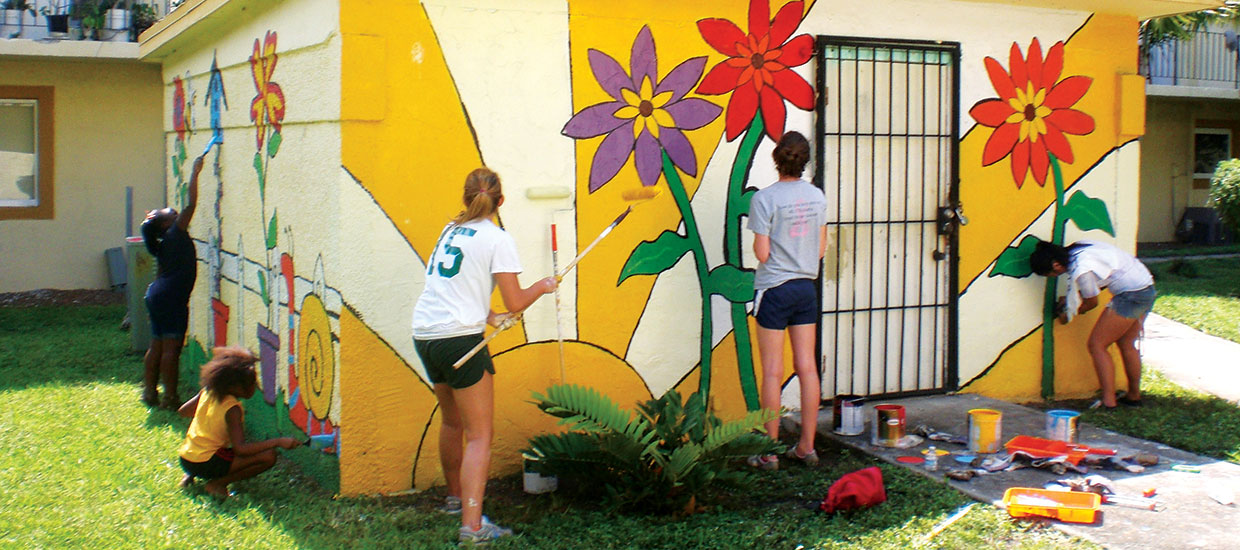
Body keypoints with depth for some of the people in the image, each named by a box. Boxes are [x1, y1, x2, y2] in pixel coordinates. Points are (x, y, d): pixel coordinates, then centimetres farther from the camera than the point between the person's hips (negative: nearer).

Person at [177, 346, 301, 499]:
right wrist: (278, 442, -27)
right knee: (268, 456, -17)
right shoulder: (232, 409, -19)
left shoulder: (208, 391, 2)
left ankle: (190, 475, 18)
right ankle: (217, 483, -6)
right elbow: (240, 448, -27)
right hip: (206, 463, -8)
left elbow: (183, 411, 18)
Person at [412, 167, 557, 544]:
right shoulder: (498, 239, -6)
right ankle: (472, 524, -12)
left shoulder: (451, 230, 14)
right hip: (459, 339, -7)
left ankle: (455, 497, 41)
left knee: (452, 421, 25)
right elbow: (515, 303, -9)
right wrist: (542, 286, 9)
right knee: (479, 436, -3)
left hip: (424, 335, 7)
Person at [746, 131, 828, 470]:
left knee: (772, 372, 0)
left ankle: (770, 452, 6)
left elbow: (762, 253, -13)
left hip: (774, 289, -5)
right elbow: (821, 249, 9)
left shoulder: (765, 199, -13)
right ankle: (807, 446, 16)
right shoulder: (817, 196, 3)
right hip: (807, 287, 5)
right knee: (807, 368, 9)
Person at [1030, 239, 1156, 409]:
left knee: (1096, 344, -5)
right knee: (1126, 344, 21)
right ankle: (1134, 396, 32)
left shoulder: (1081, 271, -22)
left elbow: (1092, 302, -5)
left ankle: (1109, 402, -9)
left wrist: (1069, 313, 11)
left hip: (1131, 294, -10)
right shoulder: (1077, 248, 3)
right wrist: (1069, 300, 17)